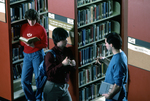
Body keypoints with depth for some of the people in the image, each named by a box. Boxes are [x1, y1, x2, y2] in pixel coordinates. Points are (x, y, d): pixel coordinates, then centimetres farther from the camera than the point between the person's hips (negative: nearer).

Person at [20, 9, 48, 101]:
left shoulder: (41, 29, -5)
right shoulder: (24, 27, 9)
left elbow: (45, 44, -4)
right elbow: (21, 41, 15)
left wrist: (34, 45, -20)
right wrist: (25, 43, -8)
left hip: (37, 54, -5)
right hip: (27, 55, 5)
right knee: (24, 80, 2)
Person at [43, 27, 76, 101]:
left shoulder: (68, 51, 4)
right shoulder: (50, 55, -14)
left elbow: (72, 70, 14)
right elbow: (49, 72, -21)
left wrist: (73, 65, -10)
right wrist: (62, 64, -27)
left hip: (64, 87, 6)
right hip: (52, 88, -6)